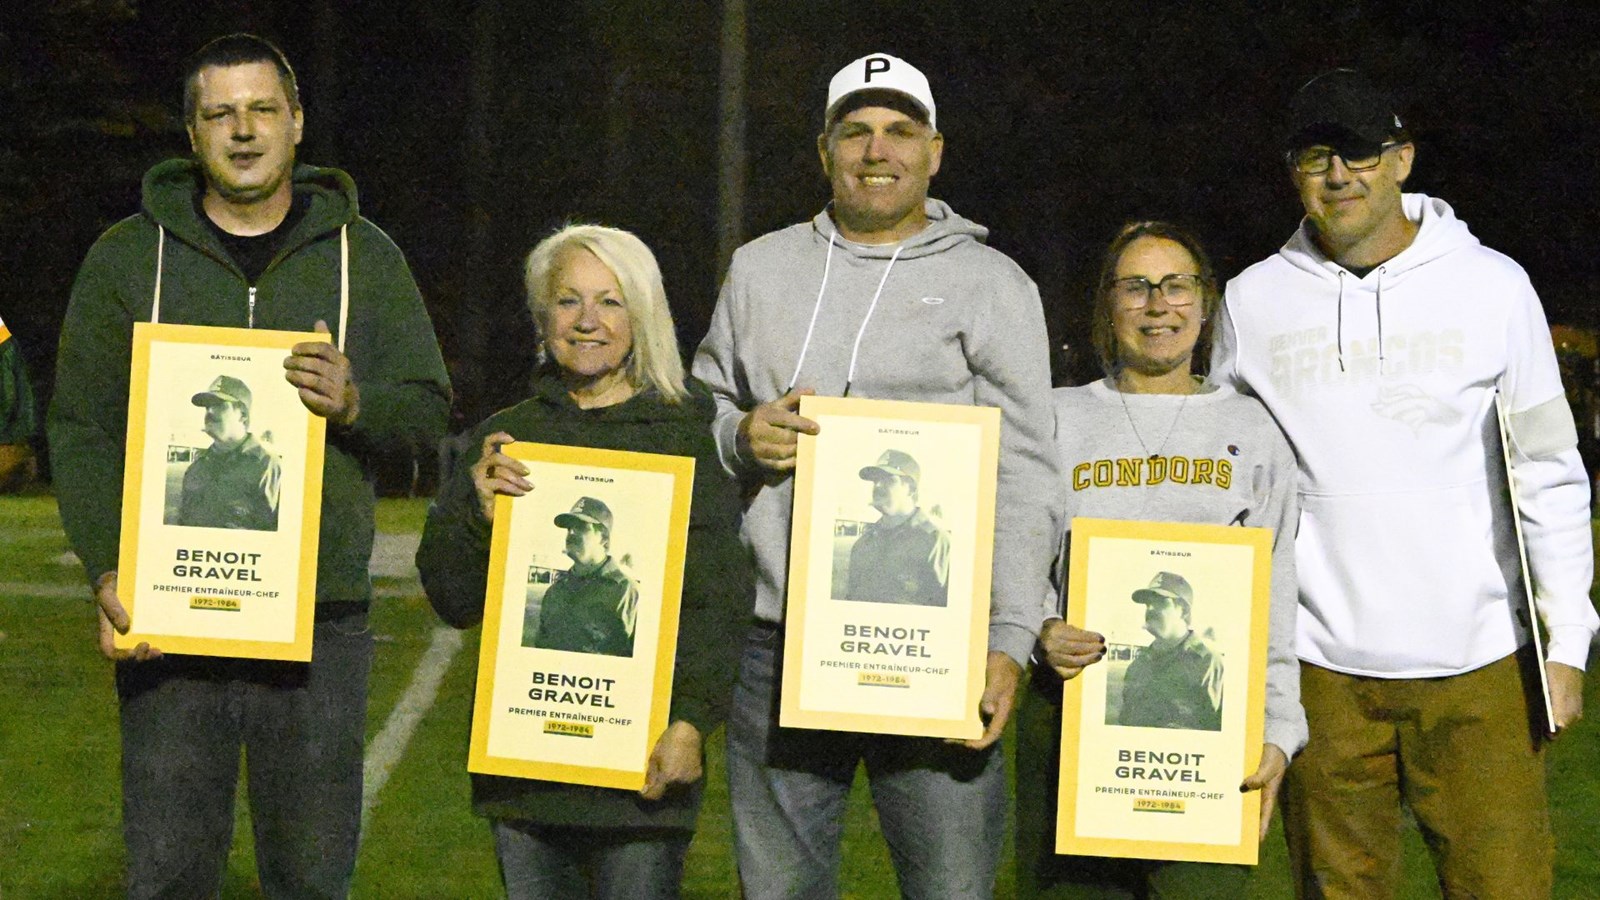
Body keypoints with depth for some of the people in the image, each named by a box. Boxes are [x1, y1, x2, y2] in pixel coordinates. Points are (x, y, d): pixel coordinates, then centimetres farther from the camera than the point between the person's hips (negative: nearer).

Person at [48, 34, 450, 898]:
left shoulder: (364, 256, 10)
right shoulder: (128, 257, 7)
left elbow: (430, 411, 9)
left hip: (319, 619, 1)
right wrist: (107, 573, -10)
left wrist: (354, 403, -15)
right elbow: (81, 429, 4)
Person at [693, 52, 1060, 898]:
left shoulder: (992, 284, 4)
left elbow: (1022, 479, -1)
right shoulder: (760, 269, 15)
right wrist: (740, 437, -3)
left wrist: (1009, 638, -11)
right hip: (777, 646, 3)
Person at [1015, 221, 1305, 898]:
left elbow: (1276, 595, 10)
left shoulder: (1251, 430, 13)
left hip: (1209, 719, 0)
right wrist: (1039, 633, -12)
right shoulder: (1059, 418, 12)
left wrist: (1276, 733, 2)